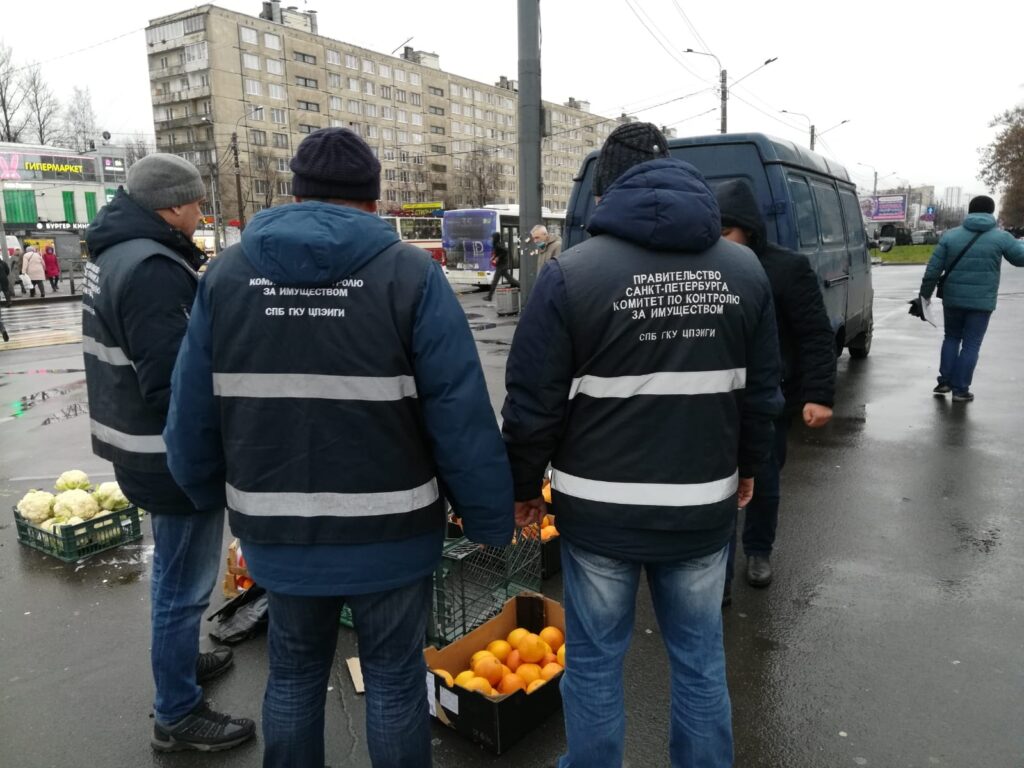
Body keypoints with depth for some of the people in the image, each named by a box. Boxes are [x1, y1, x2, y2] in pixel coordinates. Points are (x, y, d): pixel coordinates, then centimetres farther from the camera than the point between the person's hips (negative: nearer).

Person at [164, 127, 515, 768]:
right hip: (389, 534, -3)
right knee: (394, 678, 17)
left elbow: (193, 411, 1)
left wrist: (210, 491, 19)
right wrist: (491, 519, -5)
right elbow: (464, 419, -16)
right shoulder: (410, 272, -12)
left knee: (294, 673, 25)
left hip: (279, 533, 3)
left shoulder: (228, 272, -1)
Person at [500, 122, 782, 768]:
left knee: (594, 662, 14)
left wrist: (526, 485, 6)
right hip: (704, 507, 4)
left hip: (602, 510, -3)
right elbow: (763, 390, 10)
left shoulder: (572, 272, -11)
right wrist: (747, 465, 24)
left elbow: (533, 402, -9)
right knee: (701, 658, 20)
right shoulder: (743, 267, 3)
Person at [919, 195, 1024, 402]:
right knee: (971, 345, 4)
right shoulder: (1001, 237, -2)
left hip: (952, 299, 2)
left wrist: (925, 295, 5)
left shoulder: (950, 236, 2)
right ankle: (960, 390, 5)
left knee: (951, 338, 19)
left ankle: (945, 382, 14)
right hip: (981, 301, -2)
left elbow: (933, 269, -2)